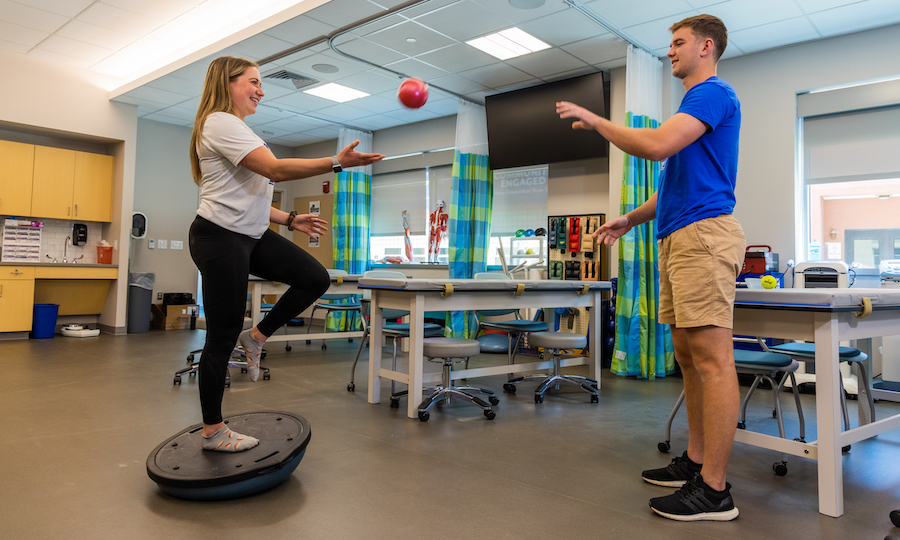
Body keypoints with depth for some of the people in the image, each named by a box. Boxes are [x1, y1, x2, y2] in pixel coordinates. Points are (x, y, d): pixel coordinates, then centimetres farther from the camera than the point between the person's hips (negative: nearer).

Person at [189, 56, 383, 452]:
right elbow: (275, 169, -25)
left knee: (316, 278, -3)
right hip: (220, 239, -9)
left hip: (252, 236, 10)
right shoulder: (220, 123, -12)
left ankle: (256, 337, 13)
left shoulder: (236, 129, 21)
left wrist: (291, 220, 13)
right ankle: (212, 431, 12)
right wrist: (337, 162, -27)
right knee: (223, 337, -3)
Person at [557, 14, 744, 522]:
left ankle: (714, 489, -5)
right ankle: (696, 461, 20)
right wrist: (631, 219, 25)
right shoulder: (696, 101, 27)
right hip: (680, 237, 11)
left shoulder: (714, 93, -4)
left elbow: (656, 145, -20)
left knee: (711, 358, -10)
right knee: (689, 356, 11)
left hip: (703, 233, -11)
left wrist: (594, 120, -8)